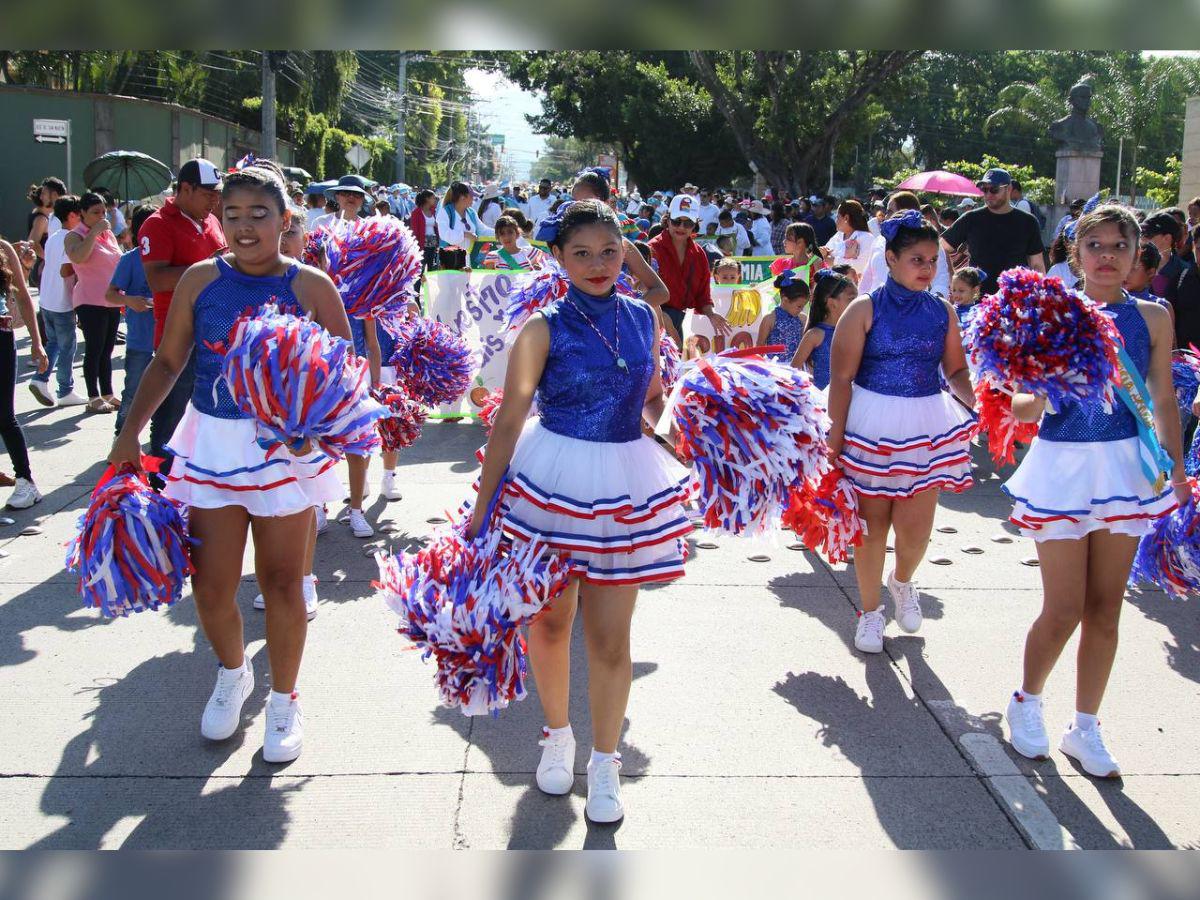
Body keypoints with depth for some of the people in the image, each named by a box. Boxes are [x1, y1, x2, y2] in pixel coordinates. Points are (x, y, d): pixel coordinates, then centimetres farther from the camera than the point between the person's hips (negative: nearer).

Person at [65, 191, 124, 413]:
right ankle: (93, 398, -1)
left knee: (107, 351, 11)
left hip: (112, 301, 7)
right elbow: (77, 257, -29)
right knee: (94, 351, -5)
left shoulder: (108, 234, 15)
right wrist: (94, 232, -22)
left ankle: (108, 394, 17)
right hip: (91, 301, -7)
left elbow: (118, 262, 27)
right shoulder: (75, 236, -6)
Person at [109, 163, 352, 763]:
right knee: (210, 585, 5)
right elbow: (167, 361, 7)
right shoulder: (200, 280, 0)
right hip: (212, 443, 2)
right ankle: (232, 674, 36)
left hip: (287, 446, -2)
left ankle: (284, 699, 28)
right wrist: (129, 433, 2)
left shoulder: (311, 287, -6)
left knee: (281, 579, 7)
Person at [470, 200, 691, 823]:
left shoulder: (641, 318, 5)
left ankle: (605, 763, 20)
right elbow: (510, 418, -7)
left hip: (625, 481, 2)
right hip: (553, 479, -2)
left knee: (611, 637, 3)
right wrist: (483, 505, -8)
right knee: (550, 622, 13)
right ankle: (557, 735, 37)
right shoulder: (544, 328, -7)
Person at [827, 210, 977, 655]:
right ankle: (870, 610, 26)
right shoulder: (865, 309, -6)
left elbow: (956, 371, 11)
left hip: (926, 427, 3)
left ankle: (903, 582, 35)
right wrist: (835, 438, -11)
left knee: (915, 528, 0)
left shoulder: (943, 312, 5)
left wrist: (979, 403, -9)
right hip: (872, 425, -2)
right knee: (872, 523, 5)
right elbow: (841, 378, -7)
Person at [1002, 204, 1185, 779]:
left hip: (1126, 466, 3)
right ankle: (1026, 704, 28)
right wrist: (1041, 397, -28)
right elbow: (1025, 407, -6)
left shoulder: (1151, 317, 2)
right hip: (1062, 466, -3)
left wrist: (1177, 471, 9)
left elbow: (1163, 400, 9)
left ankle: (1084, 728, 25)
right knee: (1063, 611, 0)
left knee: (1106, 610, 9)